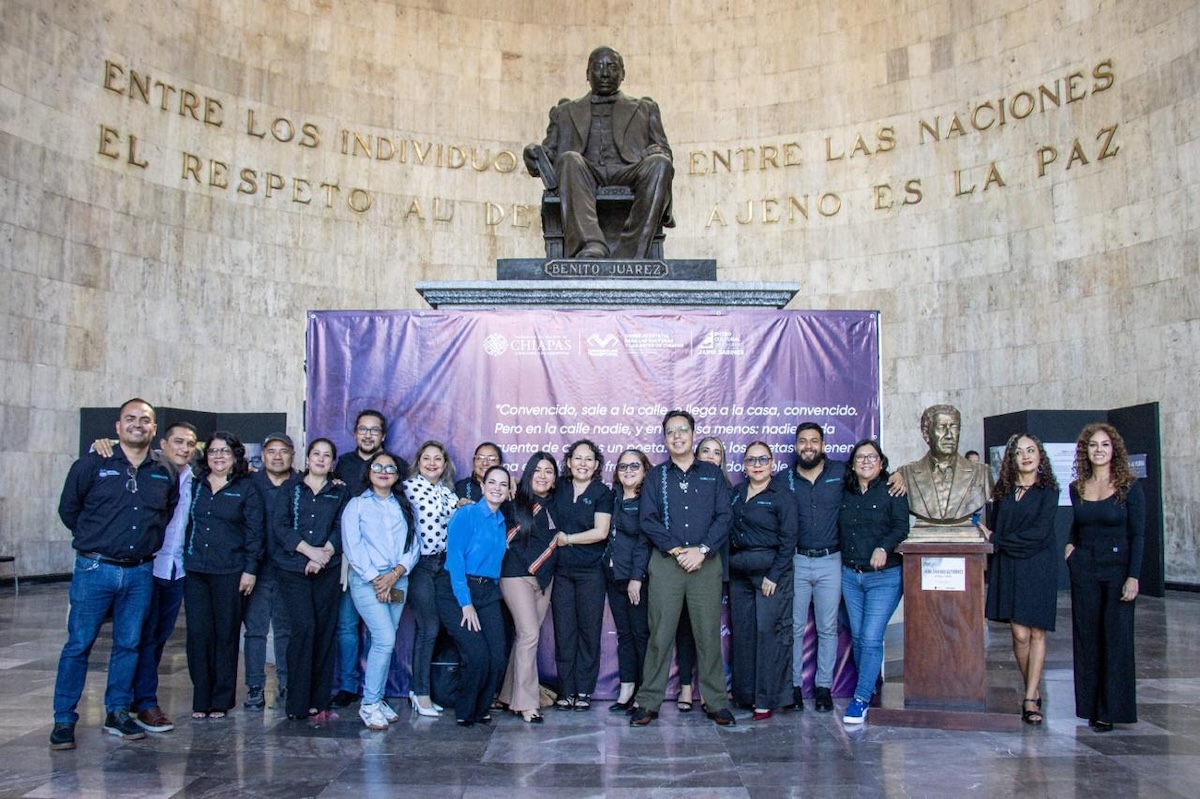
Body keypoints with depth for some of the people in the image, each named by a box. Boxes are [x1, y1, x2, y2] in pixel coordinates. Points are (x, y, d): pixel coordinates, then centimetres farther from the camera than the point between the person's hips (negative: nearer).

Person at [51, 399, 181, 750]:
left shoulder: (166, 473, 5)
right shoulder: (92, 464, -3)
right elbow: (68, 508, 6)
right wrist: (94, 539, 10)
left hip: (140, 572, 3)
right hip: (95, 568, -3)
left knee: (128, 645, 10)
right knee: (78, 644, 1)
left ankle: (117, 713, 23)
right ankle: (64, 720, 12)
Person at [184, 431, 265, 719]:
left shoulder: (247, 489, 1)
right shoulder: (195, 485, 10)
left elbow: (255, 531, -2)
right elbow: (184, 523, 15)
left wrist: (251, 569, -7)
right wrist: (182, 560, 4)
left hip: (230, 573, -3)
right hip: (195, 570, 3)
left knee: (225, 634, 4)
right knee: (198, 633, 3)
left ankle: (221, 700, 13)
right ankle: (201, 699, 13)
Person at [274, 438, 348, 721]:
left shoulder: (340, 492, 13)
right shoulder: (291, 488, 10)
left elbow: (341, 528, 3)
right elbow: (281, 526, -1)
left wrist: (324, 554, -14)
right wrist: (310, 550, -12)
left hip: (327, 570, 2)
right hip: (293, 569, -2)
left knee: (324, 631, 0)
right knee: (304, 628, -13)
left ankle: (318, 700, 8)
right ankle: (297, 703, -4)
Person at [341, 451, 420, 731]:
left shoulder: (404, 506, 14)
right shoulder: (356, 504, 3)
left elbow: (414, 545, 6)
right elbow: (352, 546, -5)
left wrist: (395, 574, -9)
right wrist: (375, 579, -11)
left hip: (397, 580, 4)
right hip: (366, 581, -4)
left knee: (385, 642, 5)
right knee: (385, 640, -14)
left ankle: (377, 699, 17)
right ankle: (369, 703, -1)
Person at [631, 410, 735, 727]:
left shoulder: (713, 475, 10)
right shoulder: (655, 476, 10)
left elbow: (723, 517, 2)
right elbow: (648, 519, 0)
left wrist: (702, 550, -12)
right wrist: (676, 550, -11)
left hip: (706, 564, 0)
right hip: (665, 564, 0)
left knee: (709, 634, 2)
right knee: (660, 634, 0)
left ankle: (716, 702, 12)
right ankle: (649, 702, 7)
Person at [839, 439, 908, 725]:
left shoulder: (891, 491, -4)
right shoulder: (845, 494, 10)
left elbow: (901, 527, -12)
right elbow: (840, 530, 13)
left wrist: (884, 548, -27)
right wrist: (841, 560, 2)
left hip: (884, 576, -5)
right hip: (850, 575, 5)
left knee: (871, 638, -9)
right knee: (858, 637, 9)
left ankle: (861, 698, -3)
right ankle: (870, 690, 21)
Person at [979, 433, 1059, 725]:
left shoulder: (1048, 491, -1)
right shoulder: (1003, 491, 10)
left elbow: (1039, 532, -10)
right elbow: (992, 526, 9)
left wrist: (996, 540, -7)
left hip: (1038, 567, -2)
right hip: (1007, 567, 3)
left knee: (1036, 633, -1)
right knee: (1019, 634, -1)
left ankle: (1030, 699, 2)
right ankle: (1034, 693, 13)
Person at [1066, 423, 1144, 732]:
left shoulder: (1129, 487, -5)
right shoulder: (1077, 488, 6)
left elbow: (1138, 535, -8)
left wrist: (1133, 577, -14)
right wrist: (1071, 545, 3)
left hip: (1118, 567, -4)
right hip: (1083, 569, 4)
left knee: (1116, 637, 0)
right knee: (1086, 636, 7)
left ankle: (1112, 709, 8)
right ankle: (1090, 705, 16)